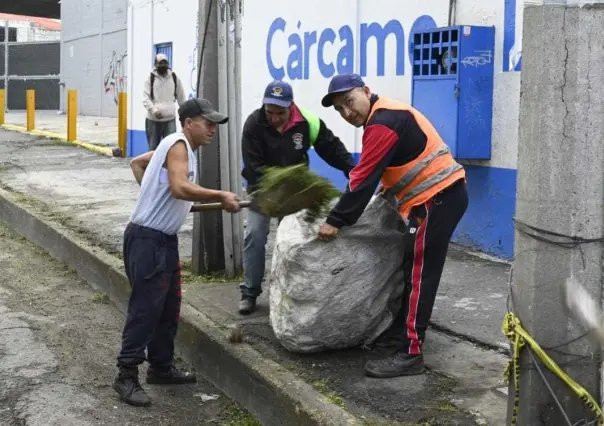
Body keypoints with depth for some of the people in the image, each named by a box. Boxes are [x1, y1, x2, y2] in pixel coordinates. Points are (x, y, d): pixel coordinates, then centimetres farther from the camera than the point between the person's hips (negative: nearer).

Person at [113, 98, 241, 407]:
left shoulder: (180, 147, 15)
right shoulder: (178, 145, -15)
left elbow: (137, 163, 25)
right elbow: (180, 188, -30)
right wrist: (221, 197, -25)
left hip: (165, 239, 10)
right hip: (147, 239, -10)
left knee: (169, 307, 15)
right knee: (145, 307, -7)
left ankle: (161, 367, 26)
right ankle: (126, 375, 1)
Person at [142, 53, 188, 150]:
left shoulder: (174, 78, 7)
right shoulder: (151, 78, 1)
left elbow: (182, 98, 14)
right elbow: (145, 98, -7)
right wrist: (153, 110, -23)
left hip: (170, 119, 0)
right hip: (153, 120, 0)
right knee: (153, 148, 9)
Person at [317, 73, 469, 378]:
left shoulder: (383, 122, -16)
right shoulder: (386, 116, 17)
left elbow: (364, 178, -19)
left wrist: (336, 221, -15)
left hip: (438, 198, -11)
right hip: (438, 196, 11)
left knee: (419, 276, -9)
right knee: (411, 272, 17)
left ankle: (409, 354, -7)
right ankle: (399, 334, 26)